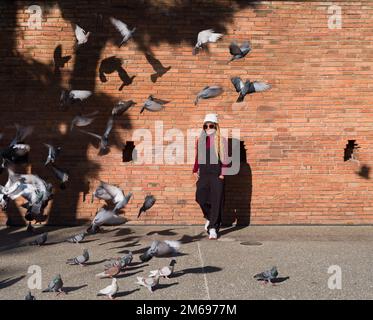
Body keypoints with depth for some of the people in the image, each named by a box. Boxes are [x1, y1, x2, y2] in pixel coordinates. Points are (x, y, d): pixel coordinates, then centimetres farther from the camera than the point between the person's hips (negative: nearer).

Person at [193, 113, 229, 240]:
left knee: (216, 201, -4)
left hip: (216, 175, -3)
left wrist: (222, 174, -7)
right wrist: (196, 171, 11)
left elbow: (224, 159, -1)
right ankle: (209, 217, 27)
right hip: (203, 175, 3)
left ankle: (213, 228, 3)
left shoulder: (221, 141, 0)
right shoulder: (200, 140, 11)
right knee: (200, 198, -3)